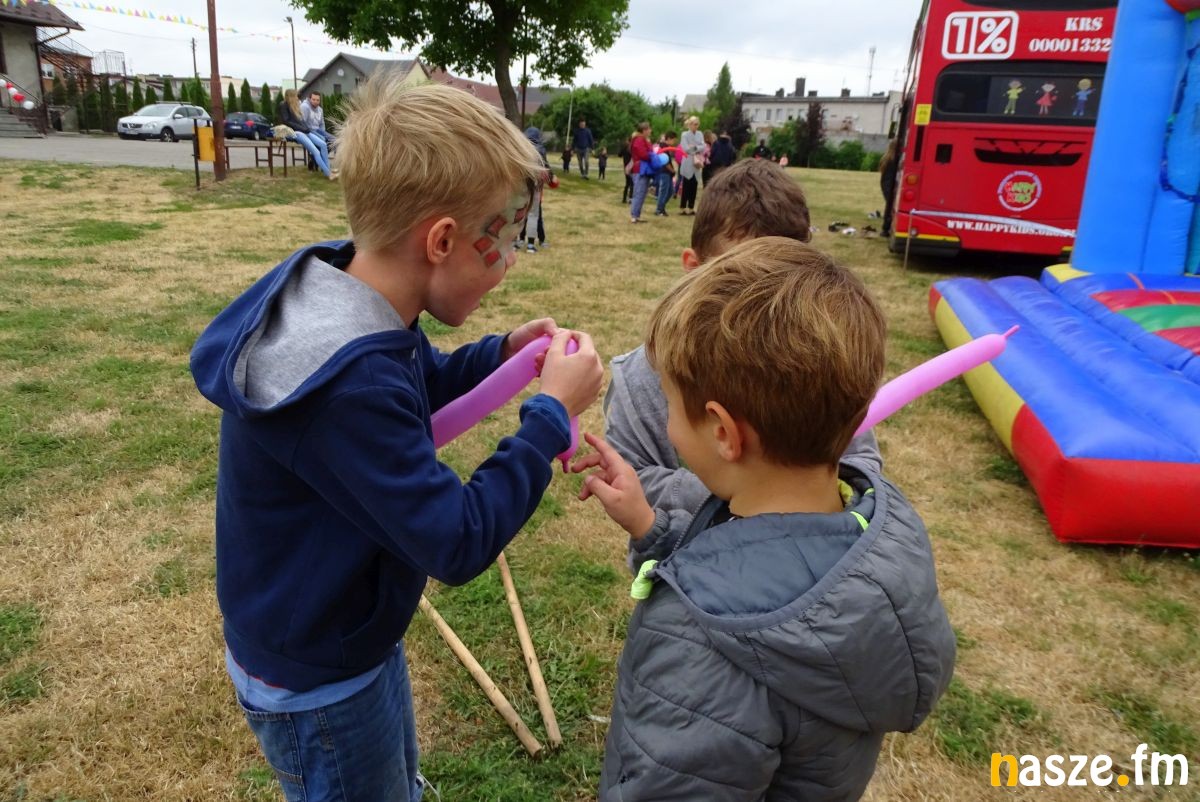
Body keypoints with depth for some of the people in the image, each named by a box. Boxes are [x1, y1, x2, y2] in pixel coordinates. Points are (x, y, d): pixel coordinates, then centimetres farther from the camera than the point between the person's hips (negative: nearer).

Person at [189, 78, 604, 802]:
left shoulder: (344, 294, -11)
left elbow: (408, 393, 9)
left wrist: (500, 354, -6)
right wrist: (554, 411, -26)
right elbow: (458, 543, -33)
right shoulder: (345, 381, -40)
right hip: (315, 680, -8)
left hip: (354, 629, 8)